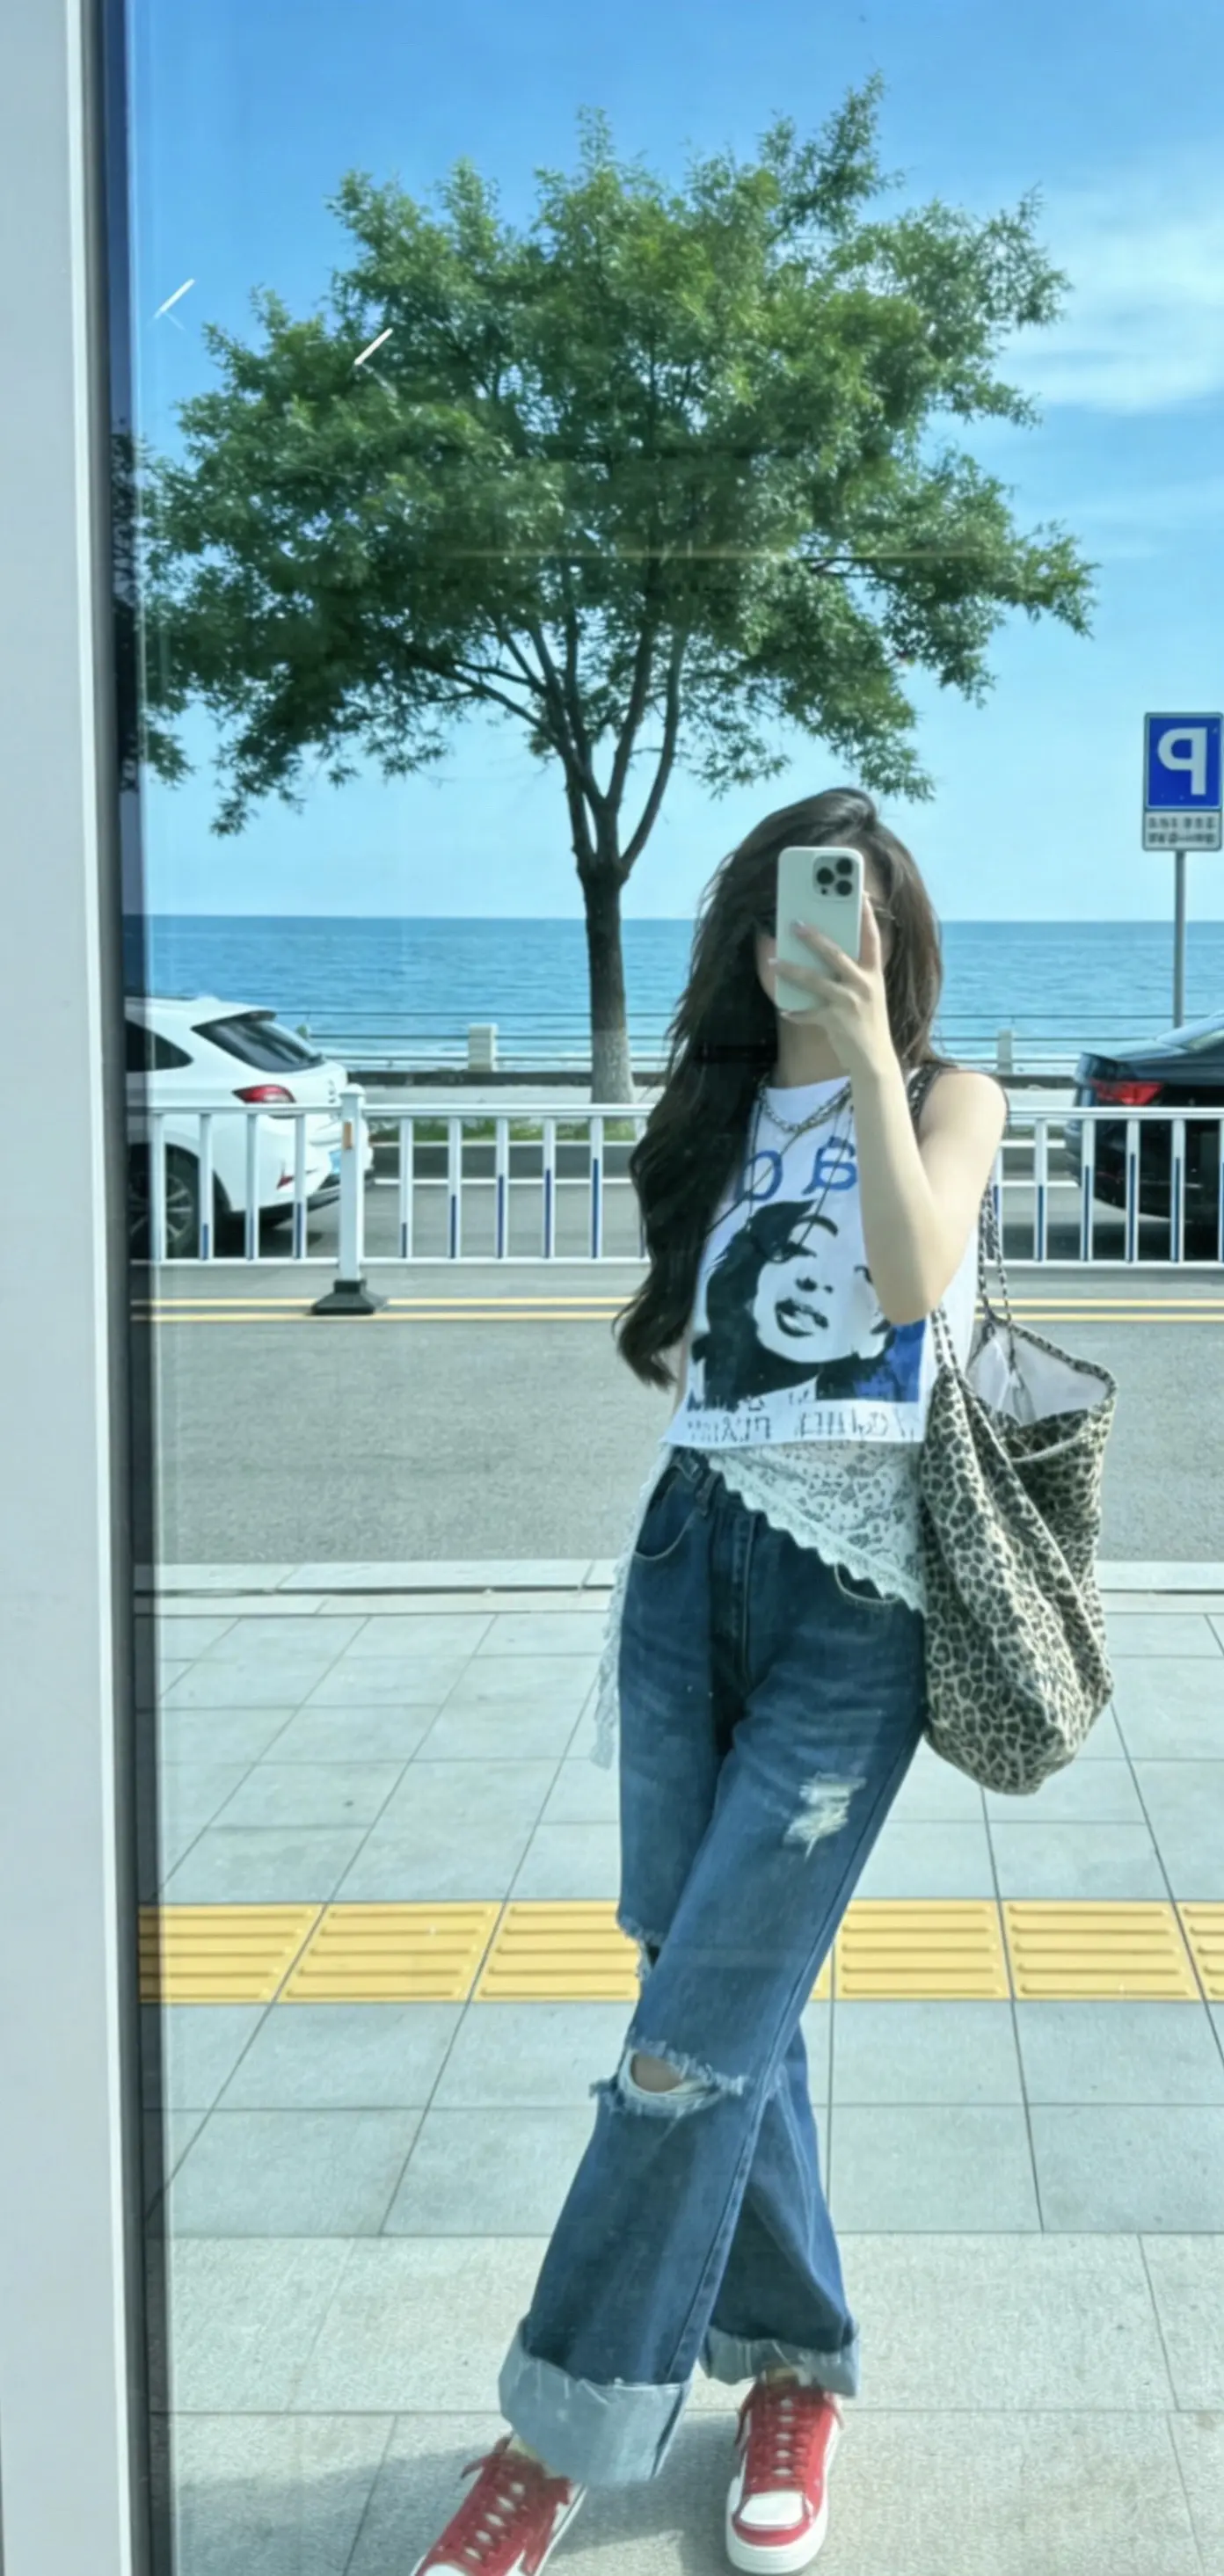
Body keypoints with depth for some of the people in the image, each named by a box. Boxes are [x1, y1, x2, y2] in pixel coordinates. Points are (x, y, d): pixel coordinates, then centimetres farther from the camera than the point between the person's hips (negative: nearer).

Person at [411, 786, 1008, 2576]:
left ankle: (569, 2431, 3)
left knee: (700, 2029, -7)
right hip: (693, 1555, 5)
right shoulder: (718, 1113, 15)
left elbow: (916, 1274, -18)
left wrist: (867, 1048, -19)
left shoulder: (951, 1097, 3)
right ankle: (795, 2358, 25)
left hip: (854, 1600, -4)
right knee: (729, 2001, 6)